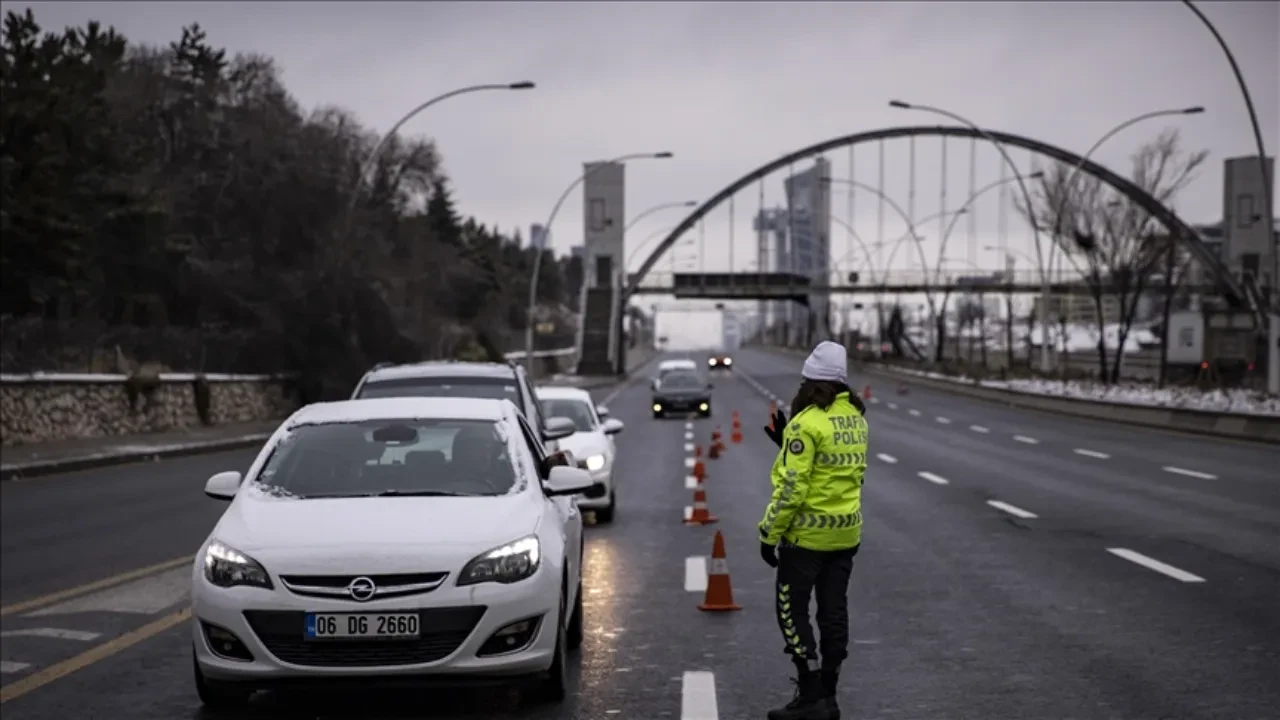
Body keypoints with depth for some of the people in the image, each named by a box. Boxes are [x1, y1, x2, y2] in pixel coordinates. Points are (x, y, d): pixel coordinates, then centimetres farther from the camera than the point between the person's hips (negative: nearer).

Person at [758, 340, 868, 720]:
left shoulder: (807, 423, -18)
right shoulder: (856, 418, 6)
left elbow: (792, 486, -20)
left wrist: (769, 533, -13)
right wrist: (787, 443, 13)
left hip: (807, 534, -7)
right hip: (846, 532, 7)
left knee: (792, 611, 2)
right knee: (834, 612, 12)